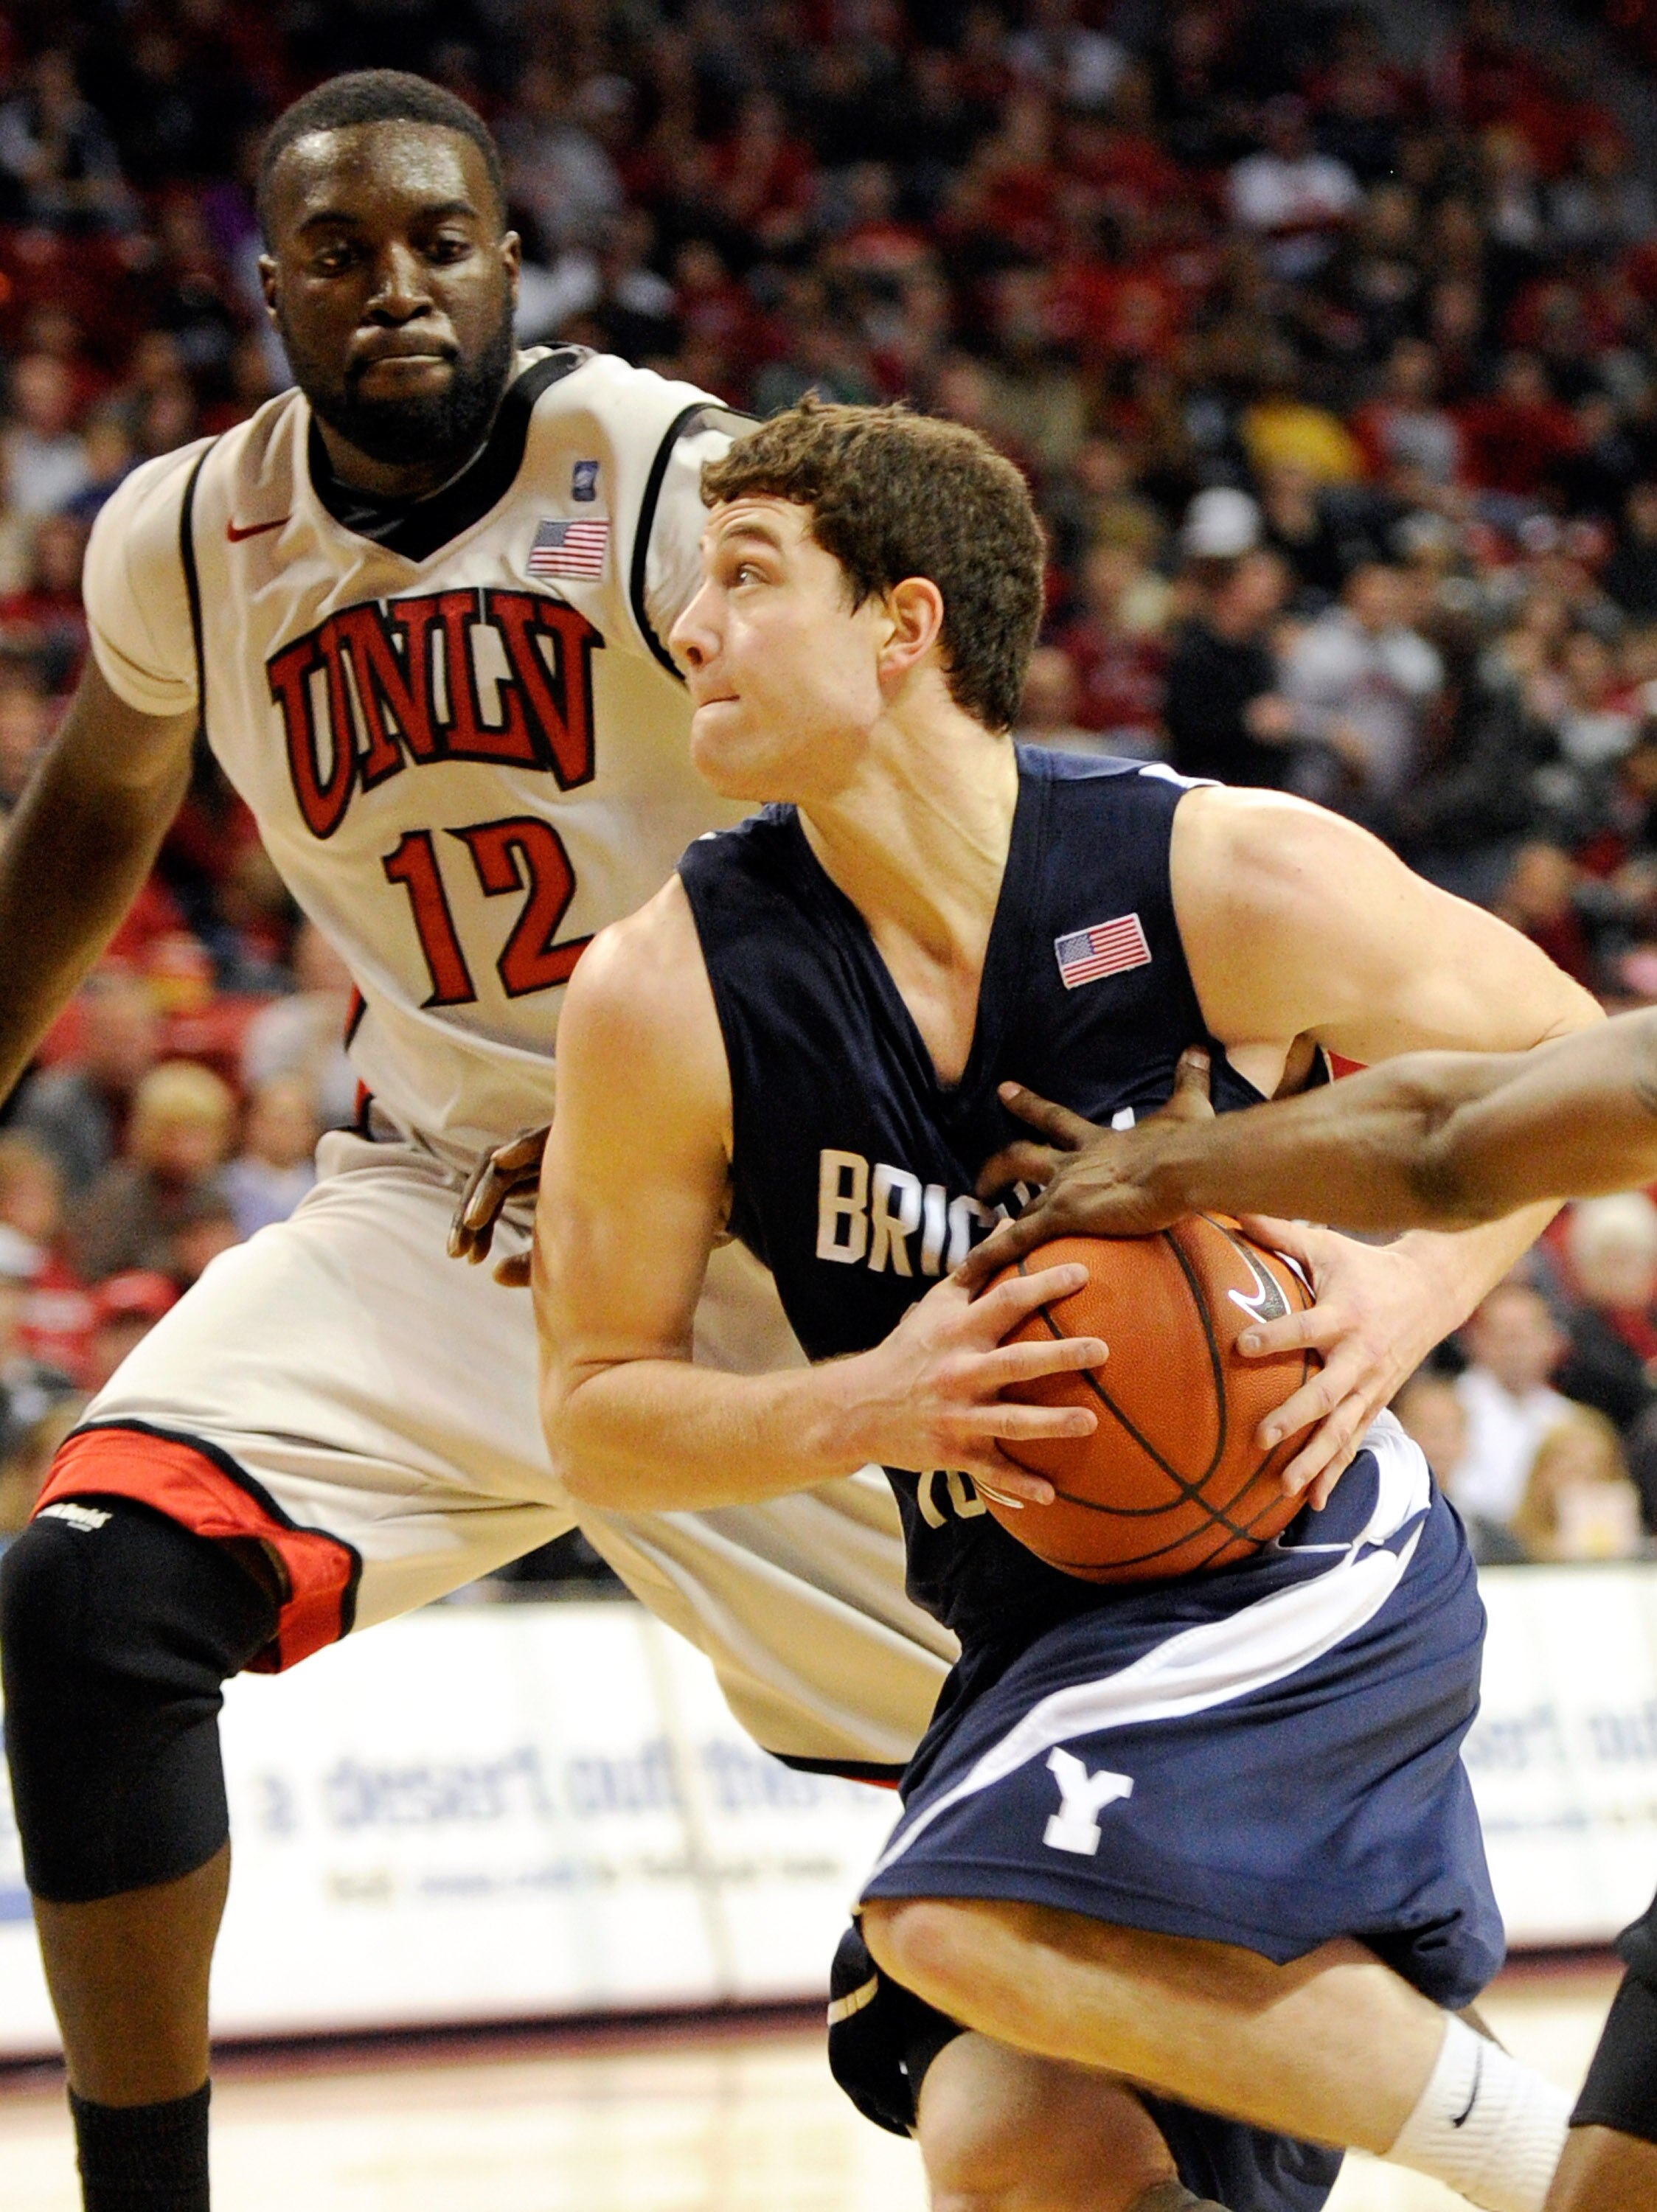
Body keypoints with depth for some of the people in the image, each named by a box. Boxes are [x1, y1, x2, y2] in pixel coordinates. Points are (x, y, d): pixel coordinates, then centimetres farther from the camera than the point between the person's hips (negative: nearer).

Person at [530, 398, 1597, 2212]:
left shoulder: (1233, 878, -17)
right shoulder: (667, 994, -11)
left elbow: (1564, 1066, 1)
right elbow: (594, 1413, -3)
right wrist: (860, 1406, -23)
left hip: (1308, 1565, -5)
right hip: (1042, 1631, 5)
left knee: (961, 1925, -28)